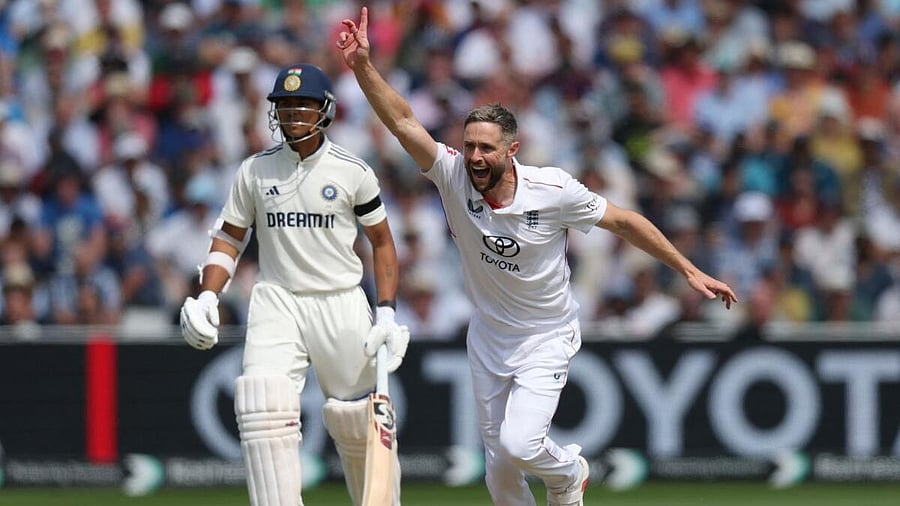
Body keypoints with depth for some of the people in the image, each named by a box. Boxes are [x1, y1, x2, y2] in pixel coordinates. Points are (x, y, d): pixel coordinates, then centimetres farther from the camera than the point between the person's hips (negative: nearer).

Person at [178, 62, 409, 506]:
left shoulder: (353, 172, 1)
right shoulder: (255, 170, 5)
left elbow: (382, 243, 7)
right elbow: (230, 236, 11)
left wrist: (386, 313, -3)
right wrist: (207, 296, -4)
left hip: (343, 303, -1)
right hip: (276, 303, 1)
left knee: (360, 425, 3)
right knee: (265, 411, -19)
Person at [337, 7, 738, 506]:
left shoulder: (553, 190, -21)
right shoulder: (454, 175, -17)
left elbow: (623, 221, -9)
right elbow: (403, 122, -27)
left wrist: (690, 271, -9)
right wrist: (362, 66, -42)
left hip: (547, 337, -3)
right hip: (488, 335, 3)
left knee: (518, 443, -20)